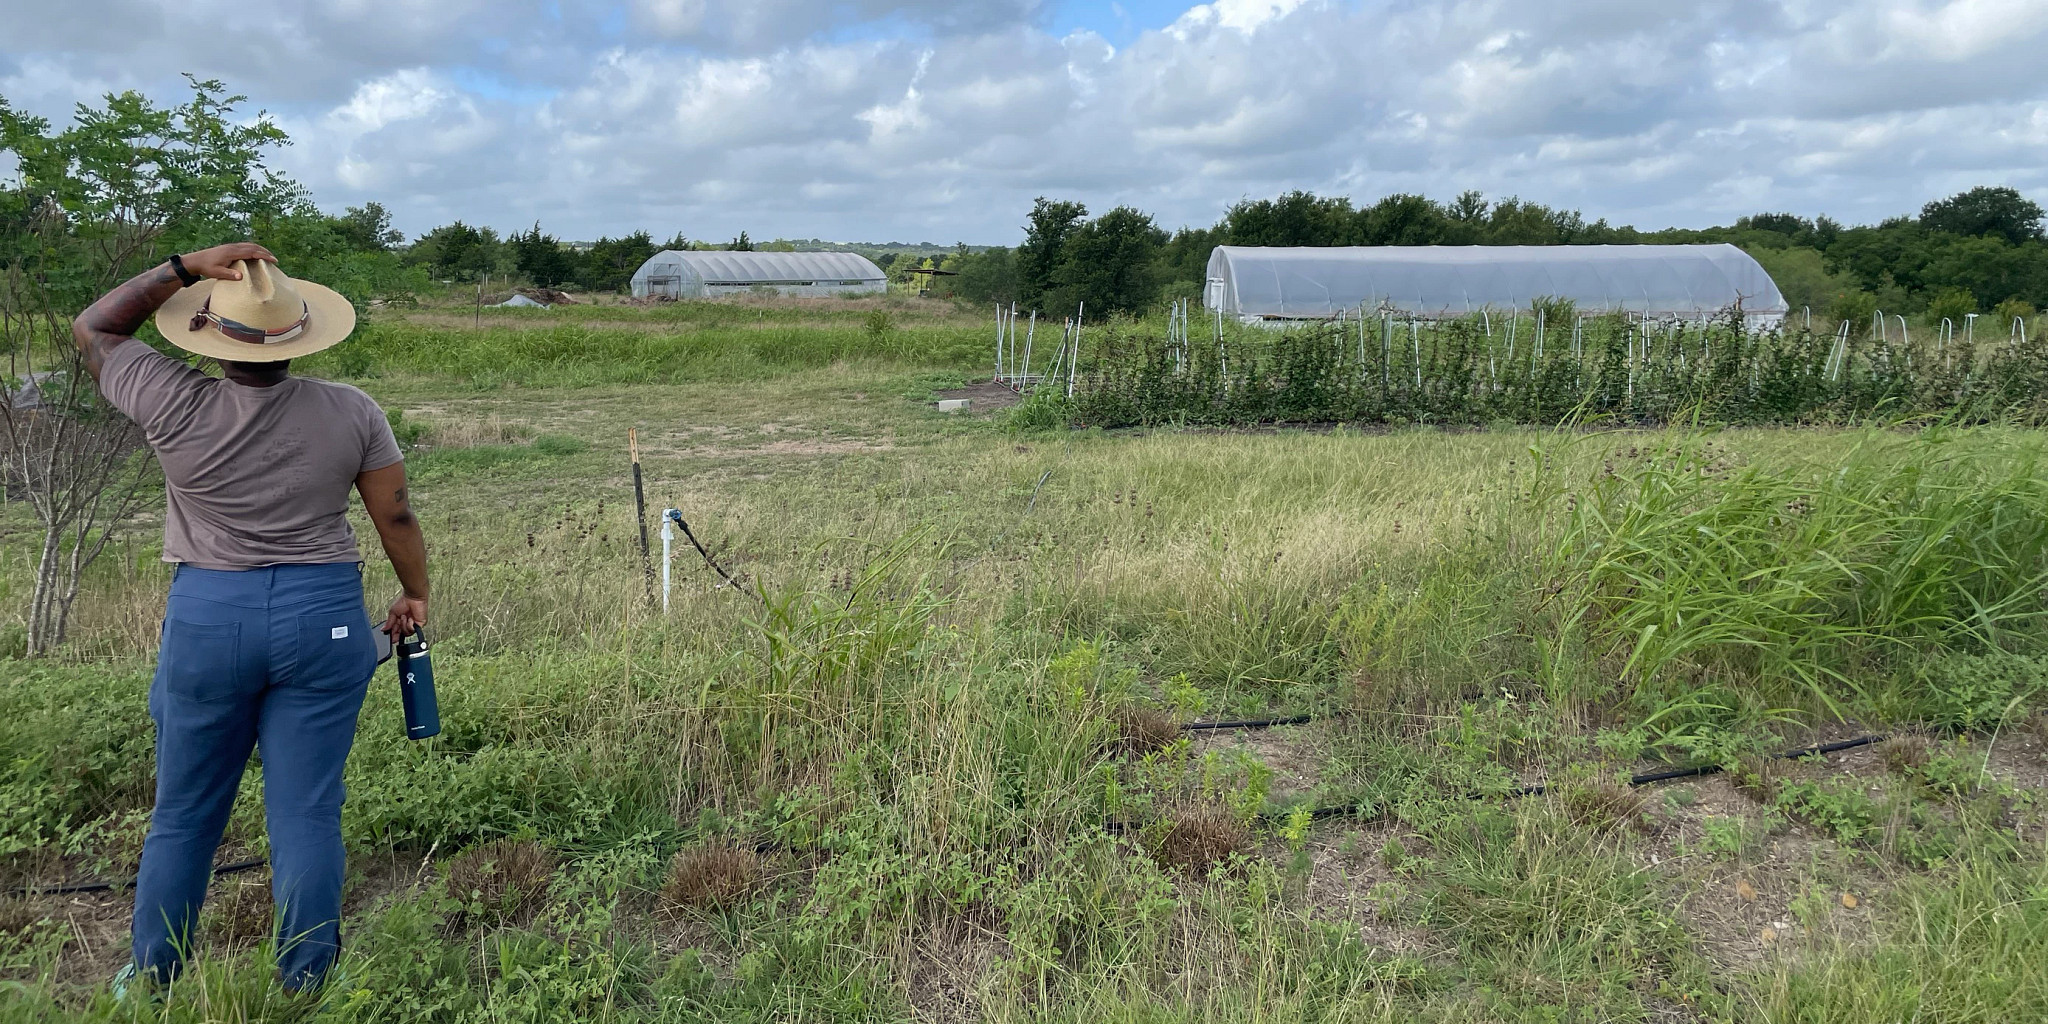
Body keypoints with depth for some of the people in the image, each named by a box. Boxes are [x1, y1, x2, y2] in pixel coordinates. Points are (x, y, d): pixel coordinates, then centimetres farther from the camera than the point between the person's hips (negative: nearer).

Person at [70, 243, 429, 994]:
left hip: (207, 619, 0)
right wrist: (415, 594, 14)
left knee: (184, 814, 16)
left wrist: (184, 268, 1)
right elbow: (396, 516, -1)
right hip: (324, 618, 0)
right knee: (307, 814, 6)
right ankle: (305, 985, 15)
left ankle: (151, 980, 32)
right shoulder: (352, 411, -6)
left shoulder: (173, 406, -7)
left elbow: (92, 329, 10)